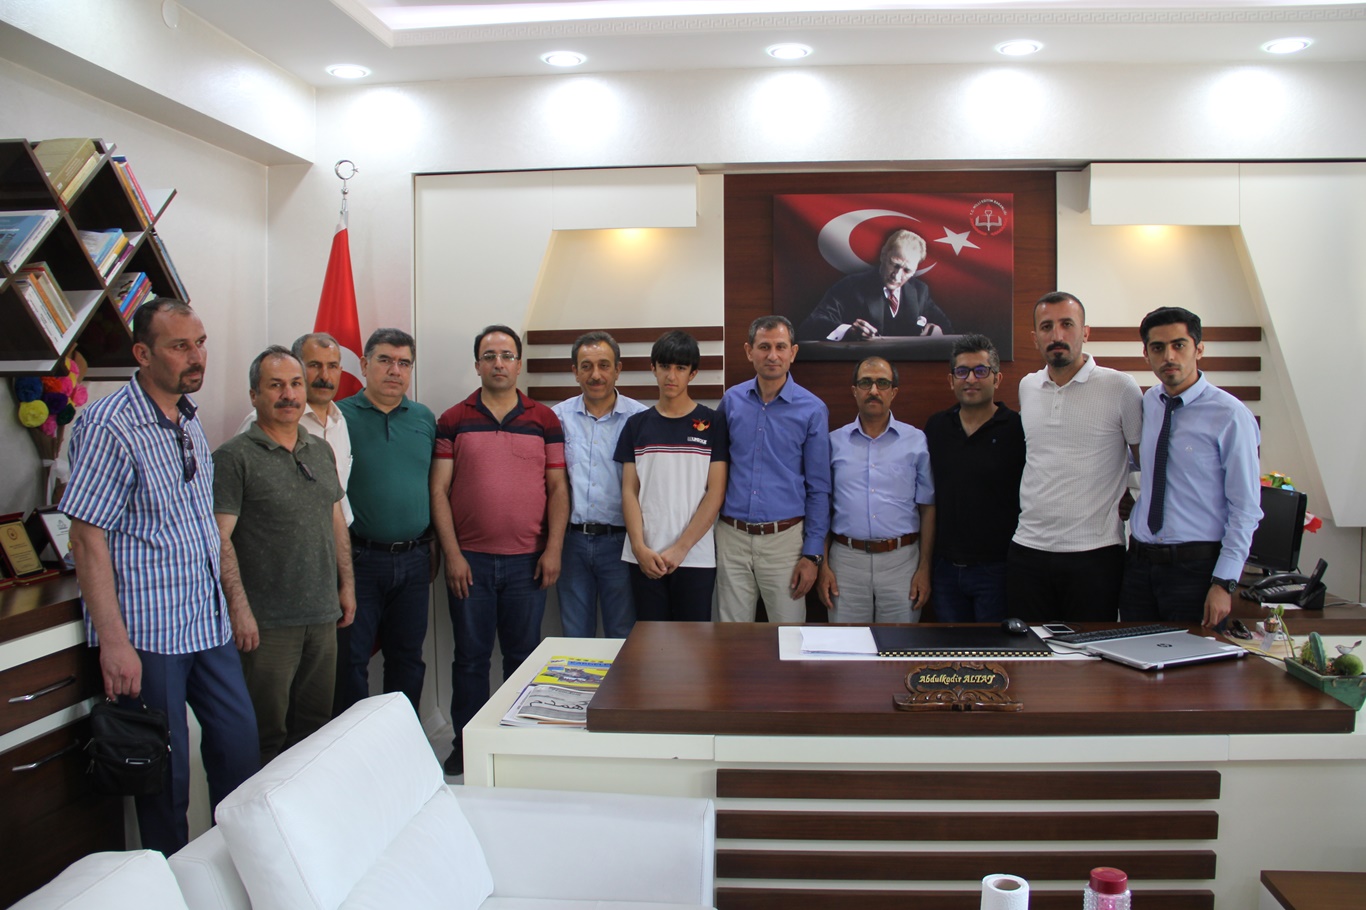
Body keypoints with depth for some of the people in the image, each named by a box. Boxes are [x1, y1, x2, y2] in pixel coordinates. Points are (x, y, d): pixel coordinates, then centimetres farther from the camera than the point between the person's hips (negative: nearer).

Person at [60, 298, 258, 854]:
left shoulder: (190, 421, 9)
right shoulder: (110, 426, -15)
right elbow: (88, 537, -17)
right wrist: (113, 641, -19)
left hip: (208, 621, 7)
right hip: (149, 628, -7)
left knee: (240, 745, 13)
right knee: (166, 768, 6)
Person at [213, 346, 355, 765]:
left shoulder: (321, 450, 12)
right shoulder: (235, 457, -8)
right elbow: (220, 538, -13)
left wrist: (347, 584, 14)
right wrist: (239, 608, -18)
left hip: (323, 616, 6)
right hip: (268, 621, -6)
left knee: (317, 725, 15)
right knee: (267, 735, 4)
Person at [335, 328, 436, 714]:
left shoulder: (425, 419, 9)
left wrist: (434, 545, 10)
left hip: (414, 561, 4)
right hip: (359, 559, -4)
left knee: (407, 657, 14)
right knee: (351, 660, 4)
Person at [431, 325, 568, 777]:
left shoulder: (544, 420, 6)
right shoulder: (454, 421, 3)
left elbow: (558, 488, 5)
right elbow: (438, 491, 1)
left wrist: (553, 548, -4)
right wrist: (452, 554, -6)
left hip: (527, 561, 1)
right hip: (470, 560, 0)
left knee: (524, 654, 8)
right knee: (471, 655, 8)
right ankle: (467, 744, 21)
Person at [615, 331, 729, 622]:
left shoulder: (711, 424, 1)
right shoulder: (637, 425, 8)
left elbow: (716, 493, -4)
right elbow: (629, 491, 5)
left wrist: (680, 548, -11)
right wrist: (640, 547, -8)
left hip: (695, 557, -2)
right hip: (645, 558, 2)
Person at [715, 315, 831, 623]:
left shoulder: (812, 410, -3)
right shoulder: (731, 401, 4)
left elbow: (818, 489, -1)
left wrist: (812, 554, -4)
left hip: (784, 539, -2)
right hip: (732, 537, 2)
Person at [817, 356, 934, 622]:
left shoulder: (917, 441, 5)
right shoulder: (834, 442, 6)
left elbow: (927, 508, 4)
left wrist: (924, 568, -1)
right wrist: (822, 566, 0)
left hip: (901, 560, 0)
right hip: (846, 559, 0)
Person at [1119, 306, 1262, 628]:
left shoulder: (1230, 415, -9)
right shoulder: (1147, 403, 6)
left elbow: (1246, 508, -10)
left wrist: (1224, 583, -14)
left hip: (1196, 566, -5)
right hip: (1139, 563, 5)